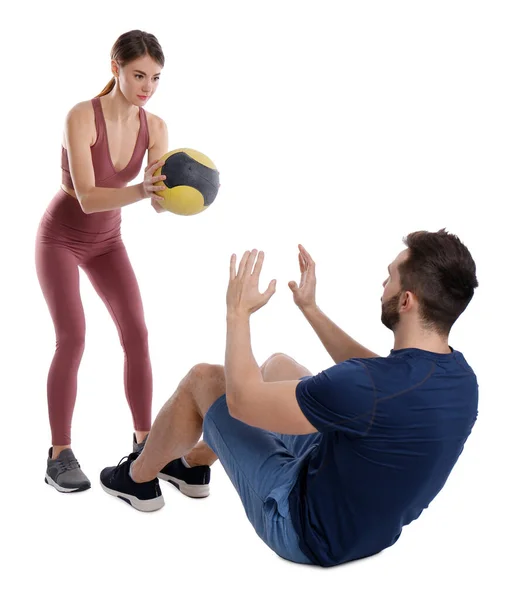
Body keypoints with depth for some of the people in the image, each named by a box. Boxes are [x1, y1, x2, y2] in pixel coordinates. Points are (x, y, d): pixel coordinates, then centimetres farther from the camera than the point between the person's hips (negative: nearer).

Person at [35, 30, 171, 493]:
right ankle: (59, 455, -6)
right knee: (72, 339, -17)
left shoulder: (155, 127, -11)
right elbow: (88, 198, -34)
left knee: (137, 334, -6)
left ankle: (145, 442, 6)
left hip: (107, 239, 5)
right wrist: (142, 190, -49)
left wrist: (164, 192, -43)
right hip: (61, 237, -5)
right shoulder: (82, 116, -26)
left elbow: (160, 202, -20)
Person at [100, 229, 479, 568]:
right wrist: (312, 310, 13)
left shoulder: (377, 387, -37)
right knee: (279, 365, 19)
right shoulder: (461, 377, -12)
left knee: (203, 379, 2)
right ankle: (196, 461, 39)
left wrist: (238, 312, -11)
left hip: (310, 531, -7)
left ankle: (138, 477, 29)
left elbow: (242, 399, -24)